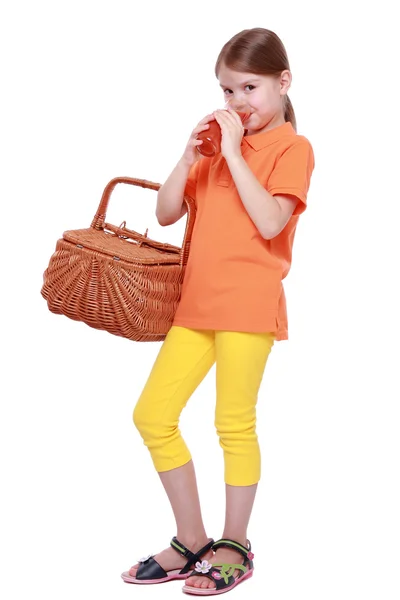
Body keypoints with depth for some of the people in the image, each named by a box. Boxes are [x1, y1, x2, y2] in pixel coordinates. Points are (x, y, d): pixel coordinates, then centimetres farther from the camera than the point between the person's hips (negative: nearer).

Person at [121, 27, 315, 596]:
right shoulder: (219, 145, 17)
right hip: (196, 301, 7)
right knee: (152, 415, 5)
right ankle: (191, 542, 17)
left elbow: (269, 222, -18)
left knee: (235, 424, 0)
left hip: (248, 301, -7)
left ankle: (235, 548, 17)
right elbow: (166, 213, 11)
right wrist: (191, 154, -2)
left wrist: (233, 152, -16)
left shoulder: (292, 147, -3)